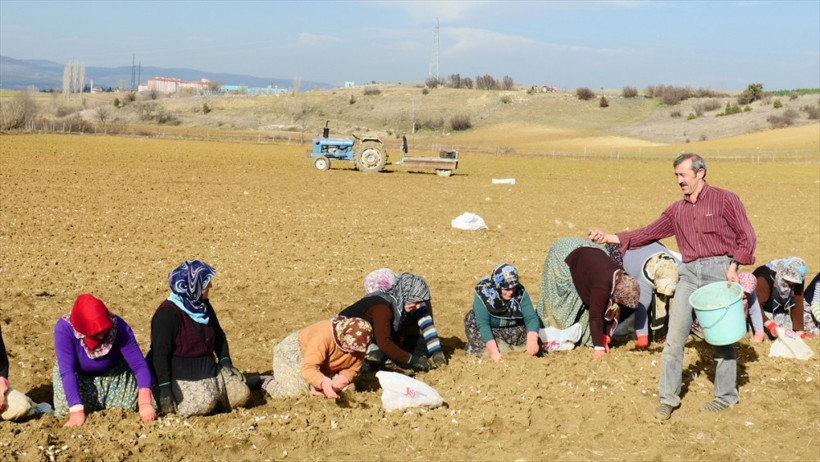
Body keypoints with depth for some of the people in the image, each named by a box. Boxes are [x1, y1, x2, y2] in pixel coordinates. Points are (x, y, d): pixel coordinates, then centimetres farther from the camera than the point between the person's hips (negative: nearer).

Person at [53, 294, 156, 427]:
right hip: (78, 375, -1)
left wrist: (145, 402, -49)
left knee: (128, 406, -12)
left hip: (114, 373, 1)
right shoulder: (64, 328, -35)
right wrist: (77, 412, -48)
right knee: (66, 410, -20)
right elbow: (67, 371, -38)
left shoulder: (118, 326, -31)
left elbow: (139, 364, -34)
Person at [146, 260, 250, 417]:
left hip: (209, 371, 8)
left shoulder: (204, 306, 10)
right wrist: (165, 389, -24)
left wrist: (225, 361, 7)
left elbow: (219, 335, 23)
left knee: (241, 394, -9)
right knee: (204, 403, -31)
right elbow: (160, 353, -19)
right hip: (182, 377, -7)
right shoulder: (167, 313, -16)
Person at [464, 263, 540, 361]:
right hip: (489, 334, -2)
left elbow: (531, 318, -24)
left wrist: (532, 341, -44)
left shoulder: (520, 292, -17)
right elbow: (483, 324, -31)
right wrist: (494, 352, -42)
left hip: (515, 331, 2)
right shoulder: (483, 293, -24)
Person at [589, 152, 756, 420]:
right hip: (689, 273, 5)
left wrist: (734, 266, -13)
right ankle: (668, 398, 7)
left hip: (719, 270, -4)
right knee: (674, 336, -1)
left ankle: (726, 397, 18)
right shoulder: (677, 210, 15)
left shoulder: (724, 200, 0)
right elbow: (648, 234, 13)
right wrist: (611, 238, 4)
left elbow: (747, 237, 0)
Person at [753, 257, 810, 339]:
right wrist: (769, 324, -45)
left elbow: (797, 305, -13)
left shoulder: (796, 280, -16)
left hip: (779, 312, 6)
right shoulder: (765, 279, -35)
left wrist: (799, 332, -16)